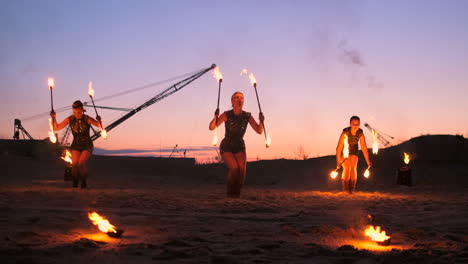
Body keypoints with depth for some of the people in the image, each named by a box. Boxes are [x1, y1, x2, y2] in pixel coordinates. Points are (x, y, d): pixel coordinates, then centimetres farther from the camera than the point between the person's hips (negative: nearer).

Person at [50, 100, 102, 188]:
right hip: (76, 145, 2)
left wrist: (99, 120, -47)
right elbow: (56, 128, -2)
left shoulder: (87, 119, -15)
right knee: (74, 164, -20)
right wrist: (54, 118, -18)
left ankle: (84, 182, 0)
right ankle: (75, 184, -1)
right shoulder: (69, 119, -6)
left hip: (87, 146, -2)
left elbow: (99, 125, -24)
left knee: (81, 163, -24)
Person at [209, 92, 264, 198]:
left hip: (239, 147, 3)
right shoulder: (227, 115, -16)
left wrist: (261, 121, -28)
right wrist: (215, 117, -37)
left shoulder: (247, 116, -8)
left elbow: (259, 131, -8)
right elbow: (211, 127, -18)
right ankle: (230, 192, 0)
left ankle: (237, 193, 2)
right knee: (234, 168, -24)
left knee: (242, 169, -20)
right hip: (226, 147, -3)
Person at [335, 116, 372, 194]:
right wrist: (338, 162, -39)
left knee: (354, 168, -12)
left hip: (353, 150, 2)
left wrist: (368, 162, -29)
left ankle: (352, 188, -2)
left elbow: (364, 148, -23)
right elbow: (339, 148, -35)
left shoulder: (360, 133, -26)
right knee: (347, 168, -16)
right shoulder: (345, 133, -36)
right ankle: (345, 188, -4)